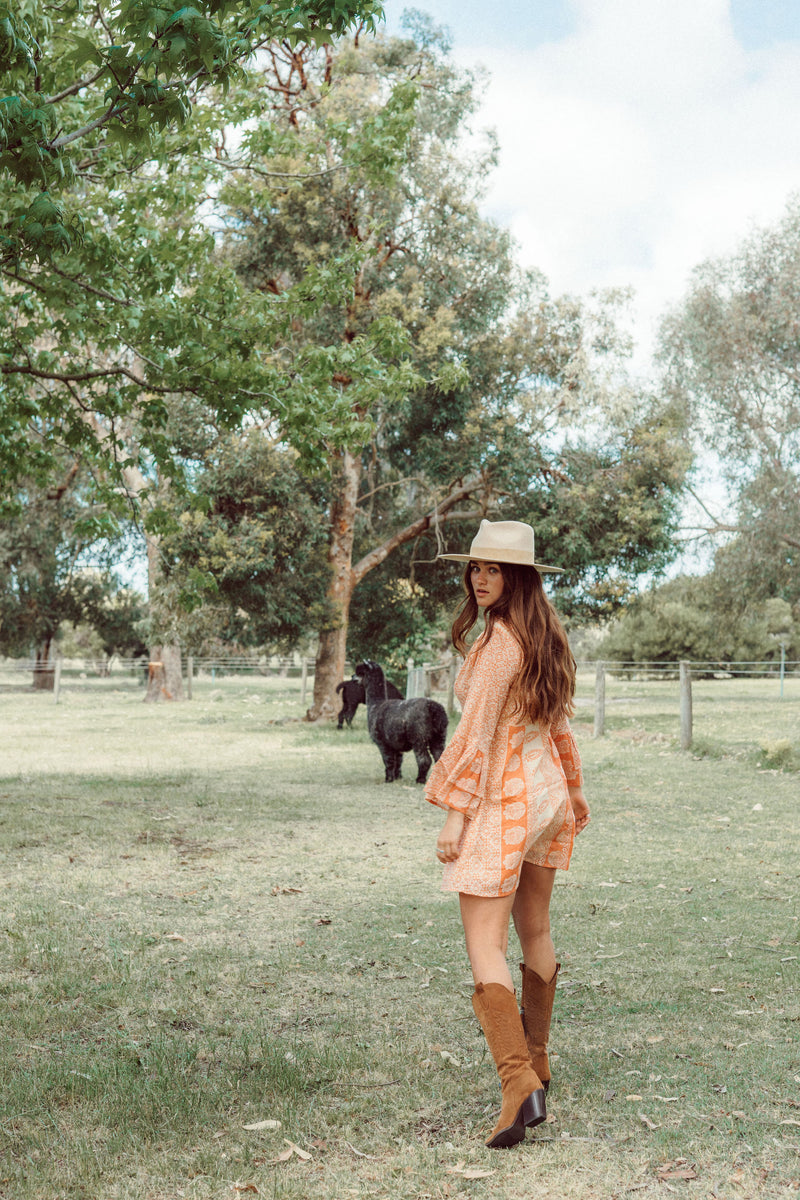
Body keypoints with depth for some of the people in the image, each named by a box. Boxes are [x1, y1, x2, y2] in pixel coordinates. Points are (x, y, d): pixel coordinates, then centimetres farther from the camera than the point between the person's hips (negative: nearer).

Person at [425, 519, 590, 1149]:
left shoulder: (500, 640, -18)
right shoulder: (547, 635, 9)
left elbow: (477, 731, -20)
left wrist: (456, 812, -18)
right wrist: (574, 788, 28)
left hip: (502, 799, -9)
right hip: (547, 793, 9)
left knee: (485, 946, -10)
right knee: (535, 932, 20)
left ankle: (520, 1085, -20)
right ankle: (536, 1061, 34)